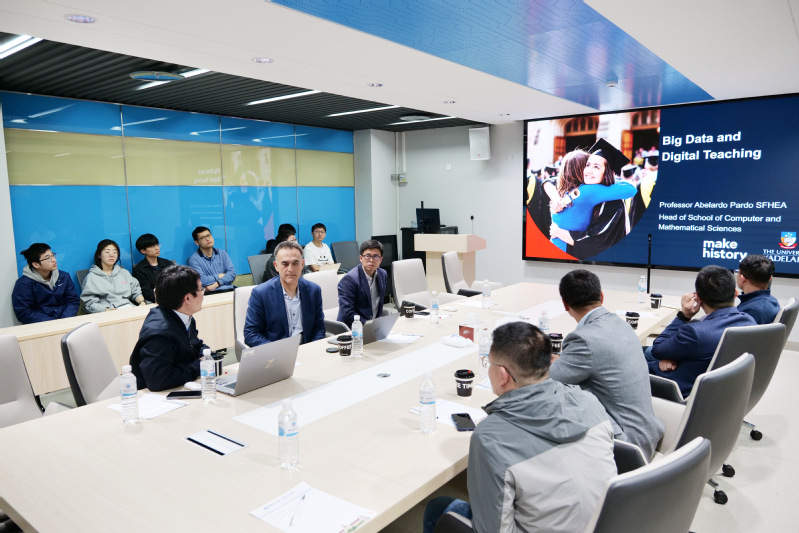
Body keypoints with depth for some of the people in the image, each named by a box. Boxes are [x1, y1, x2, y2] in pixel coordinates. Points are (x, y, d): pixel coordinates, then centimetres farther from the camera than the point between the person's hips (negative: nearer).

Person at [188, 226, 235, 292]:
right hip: (211, 294, -5)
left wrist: (217, 283, -9)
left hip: (228, 290, 5)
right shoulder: (194, 259, 2)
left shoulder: (222, 253, 16)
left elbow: (232, 272, 6)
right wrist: (219, 276, 2)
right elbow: (201, 281, -10)